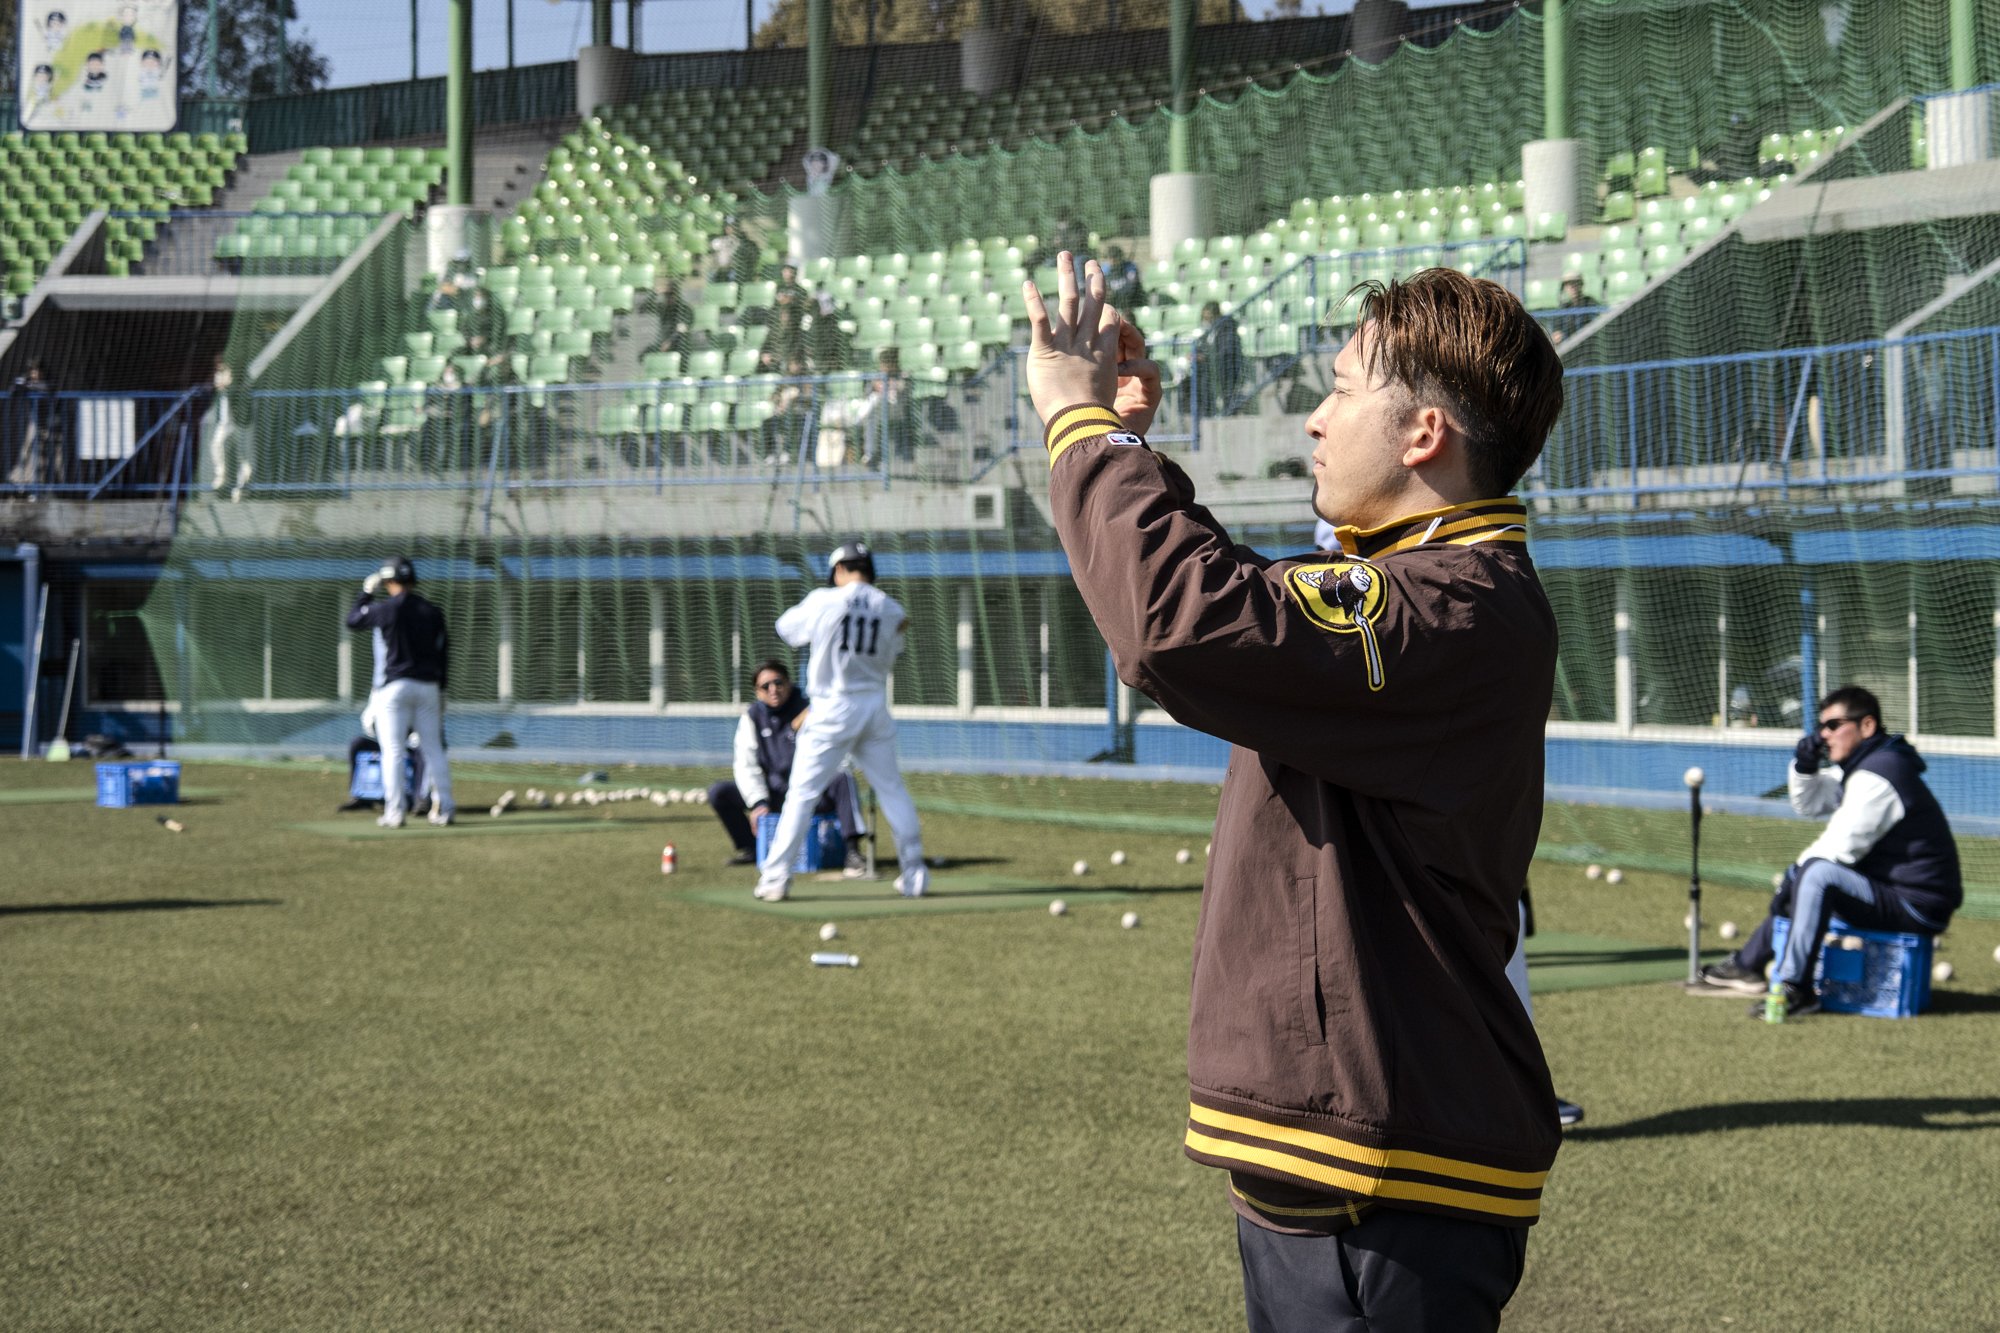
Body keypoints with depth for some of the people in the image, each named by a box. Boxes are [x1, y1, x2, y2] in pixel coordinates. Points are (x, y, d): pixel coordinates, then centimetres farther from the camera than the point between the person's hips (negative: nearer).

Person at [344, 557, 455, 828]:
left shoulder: (386, 609, -8)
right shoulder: (433, 613, 6)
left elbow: (353, 620, 8)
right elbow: (443, 654, 9)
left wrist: (366, 592, 20)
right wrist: (440, 690, 16)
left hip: (395, 686, -4)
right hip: (428, 686, 4)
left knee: (393, 751, -2)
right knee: (433, 749, 8)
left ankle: (394, 813, -6)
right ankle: (444, 809, 7)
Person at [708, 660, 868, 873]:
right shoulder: (752, 719, 3)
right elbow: (746, 766, -2)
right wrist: (758, 803, -16)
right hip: (774, 797, 3)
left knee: (842, 779, -33)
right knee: (718, 793, -13)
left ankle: (853, 852, -38)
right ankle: (751, 849, 2)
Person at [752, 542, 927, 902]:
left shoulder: (824, 602, -8)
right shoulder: (891, 610, 2)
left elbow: (787, 627, 7)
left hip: (833, 710, -3)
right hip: (876, 708, 3)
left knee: (802, 793, 0)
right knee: (892, 789, 13)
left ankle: (774, 878, -2)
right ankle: (913, 874, 14)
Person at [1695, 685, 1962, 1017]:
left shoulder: (1876, 775, -19)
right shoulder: (1859, 767, 13)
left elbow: (1842, 846, -22)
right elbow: (1809, 803, 22)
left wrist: (1799, 865, -7)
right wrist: (1804, 764, 2)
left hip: (1916, 907, -11)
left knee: (1816, 873, -31)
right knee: (1798, 876, 25)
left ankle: (1794, 988, -29)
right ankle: (1747, 965, 37)